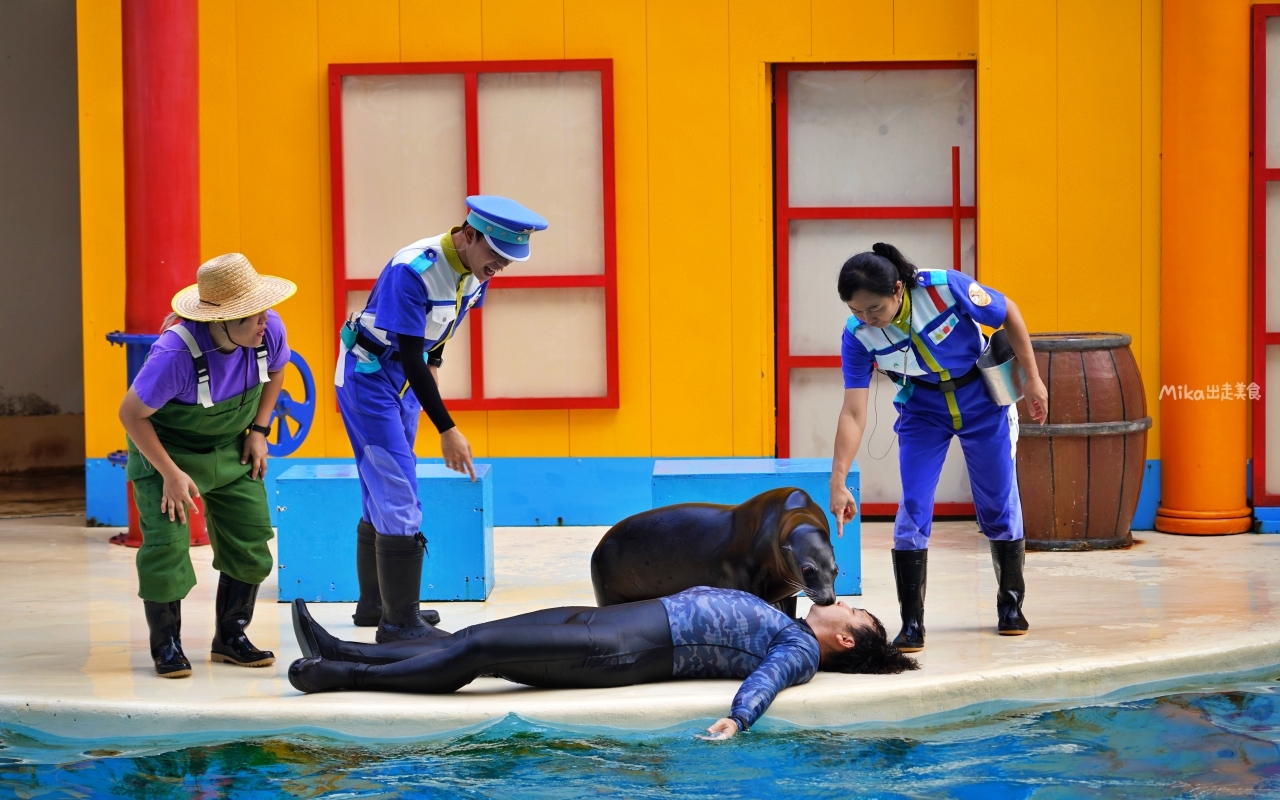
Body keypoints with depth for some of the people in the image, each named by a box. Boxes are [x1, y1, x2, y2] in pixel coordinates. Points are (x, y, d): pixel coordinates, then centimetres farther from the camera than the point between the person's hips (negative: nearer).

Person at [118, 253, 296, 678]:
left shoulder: (270, 329, -20)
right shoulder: (175, 353, -36)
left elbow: (275, 371, 6)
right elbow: (131, 414, -23)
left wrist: (259, 430, 0)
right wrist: (170, 474, -22)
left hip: (231, 450, 5)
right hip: (165, 450, -5)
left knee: (249, 540, 2)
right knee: (166, 543, -14)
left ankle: (231, 638, 19)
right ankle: (166, 646, 5)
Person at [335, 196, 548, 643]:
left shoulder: (473, 270, -7)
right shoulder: (414, 270, -31)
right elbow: (410, 358, -30)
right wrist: (446, 430, -29)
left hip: (406, 380, 8)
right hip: (369, 375, -8)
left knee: (382, 495, 17)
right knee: (398, 499, -12)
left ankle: (374, 605, 28)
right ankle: (399, 622, -10)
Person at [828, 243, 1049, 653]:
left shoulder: (946, 287, -32)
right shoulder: (858, 335, -24)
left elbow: (1008, 314, -14)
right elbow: (853, 413, -22)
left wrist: (1033, 379, -9)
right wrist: (838, 483, -30)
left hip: (981, 397, -1)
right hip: (922, 408, 1)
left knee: (998, 505, 6)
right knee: (913, 507, -11)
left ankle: (1011, 604, 26)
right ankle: (911, 623, -4)